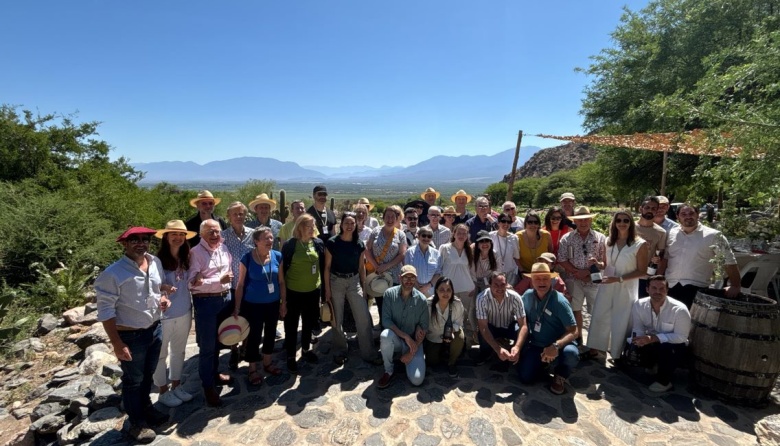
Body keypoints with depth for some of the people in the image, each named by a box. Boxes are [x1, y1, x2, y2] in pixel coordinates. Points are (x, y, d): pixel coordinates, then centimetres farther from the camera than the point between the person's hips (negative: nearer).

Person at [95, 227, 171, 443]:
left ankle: (146, 408, 49)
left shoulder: (156, 262, -2)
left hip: (155, 329, 6)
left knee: (148, 374, 25)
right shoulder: (113, 273, -22)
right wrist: (117, 344, -19)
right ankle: (137, 422, 35)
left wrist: (162, 298, -8)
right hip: (130, 336, -6)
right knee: (133, 380, 14)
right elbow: (106, 311, -18)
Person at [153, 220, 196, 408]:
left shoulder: (186, 259, 1)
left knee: (179, 351, 18)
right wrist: (162, 287, -31)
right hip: (164, 315, -5)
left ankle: (176, 386, 35)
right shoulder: (158, 260, -17)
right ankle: (163, 392, 28)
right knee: (161, 354, 11)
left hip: (184, 313, 6)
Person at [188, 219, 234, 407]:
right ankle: (208, 386, 17)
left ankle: (215, 373, 38)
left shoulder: (224, 248, 5)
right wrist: (219, 280, -24)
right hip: (205, 302, -6)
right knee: (207, 346, 4)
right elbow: (193, 282, -19)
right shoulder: (195, 252, -13)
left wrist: (229, 282, 8)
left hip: (225, 299, 6)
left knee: (218, 341, 19)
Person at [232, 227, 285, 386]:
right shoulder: (247, 258, -16)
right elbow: (240, 284, -9)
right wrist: (237, 308, -8)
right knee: (254, 336, 7)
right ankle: (253, 369, 28)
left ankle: (267, 363, 40)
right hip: (253, 304, -4)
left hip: (273, 303, 4)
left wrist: (283, 303, 4)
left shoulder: (277, 256, -7)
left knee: (270, 333, 18)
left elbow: (281, 282, 1)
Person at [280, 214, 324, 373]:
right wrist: (283, 295, -5)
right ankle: (290, 356, 27)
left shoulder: (318, 243, -2)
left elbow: (323, 266, 7)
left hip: (313, 290, 4)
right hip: (293, 291, -3)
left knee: (309, 322, 19)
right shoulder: (290, 245, -12)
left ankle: (306, 349, 41)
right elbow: (283, 269, -7)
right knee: (291, 325, 10)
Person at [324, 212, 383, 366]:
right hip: (336, 282, -2)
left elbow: (361, 267, 8)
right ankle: (339, 352, 26)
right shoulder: (332, 243, -8)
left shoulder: (360, 244, 1)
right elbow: (327, 267, -5)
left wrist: (364, 286, 7)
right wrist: (327, 289, -6)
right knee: (337, 319, 8)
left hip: (354, 281, 2)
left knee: (364, 318, -1)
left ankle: (369, 353, 12)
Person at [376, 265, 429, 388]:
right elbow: (385, 320, -17)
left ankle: (409, 360, 18)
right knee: (386, 335, -36)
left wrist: (412, 352, -11)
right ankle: (388, 372, -9)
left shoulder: (422, 300, -11)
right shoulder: (390, 293, -12)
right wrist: (406, 336, -26)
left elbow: (423, 329, -5)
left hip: (413, 342, 0)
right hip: (395, 340, 0)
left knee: (417, 380, -17)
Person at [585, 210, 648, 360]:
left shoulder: (640, 244, -10)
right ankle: (595, 348, 26)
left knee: (621, 322, 8)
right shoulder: (609, 241, 5)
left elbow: (642, 271, -10)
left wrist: (619, 279, -19)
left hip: (626, 289, -4)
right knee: (599, 317, 10)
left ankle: (619, 354, 28)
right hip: (606, 286, 4)